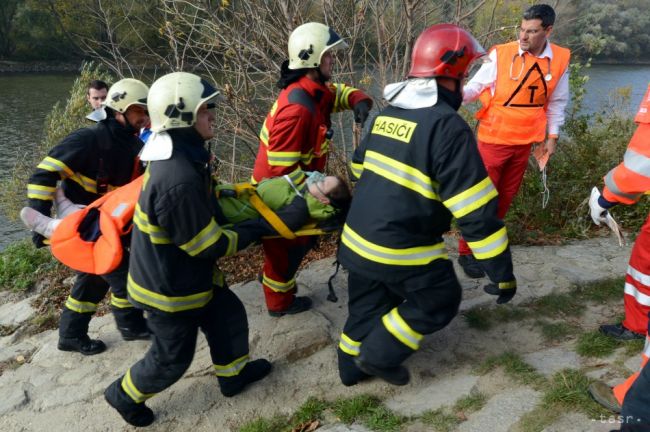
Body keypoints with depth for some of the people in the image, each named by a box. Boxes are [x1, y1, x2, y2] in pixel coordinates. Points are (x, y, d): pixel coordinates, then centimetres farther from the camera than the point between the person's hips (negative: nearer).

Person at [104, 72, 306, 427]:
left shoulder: (179, 157, -5)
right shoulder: (178, 182, -37)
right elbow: (209, 246, -27)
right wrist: (256, 230, -18)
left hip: (184, 274, 9)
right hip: (169, 286, -9)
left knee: (229, 316, 21)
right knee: (172, 358, 14)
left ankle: (233, 375, 44)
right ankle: (124, 395, 40)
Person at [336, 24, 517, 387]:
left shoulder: (387, 113, 6)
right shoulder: (447, 126, -19)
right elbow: (476, 211, -20)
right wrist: (502, 272, -12)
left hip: (358, 239, 8)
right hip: (401, 251, -8)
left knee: (368, 305, 27)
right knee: (441, 300, 17)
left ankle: (353, 367, 45)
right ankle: (380, 355, 22)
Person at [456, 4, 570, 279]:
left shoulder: (560, 60, -2)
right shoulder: (501, 54, -14)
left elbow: (556, 102, 9)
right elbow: (477, 86, -9)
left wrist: (552, 136, 9)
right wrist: (460, 93, -31)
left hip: (524, 141, 4)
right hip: (494, 138, -4)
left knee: (506, 196, 16)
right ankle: (467, 251, 11)